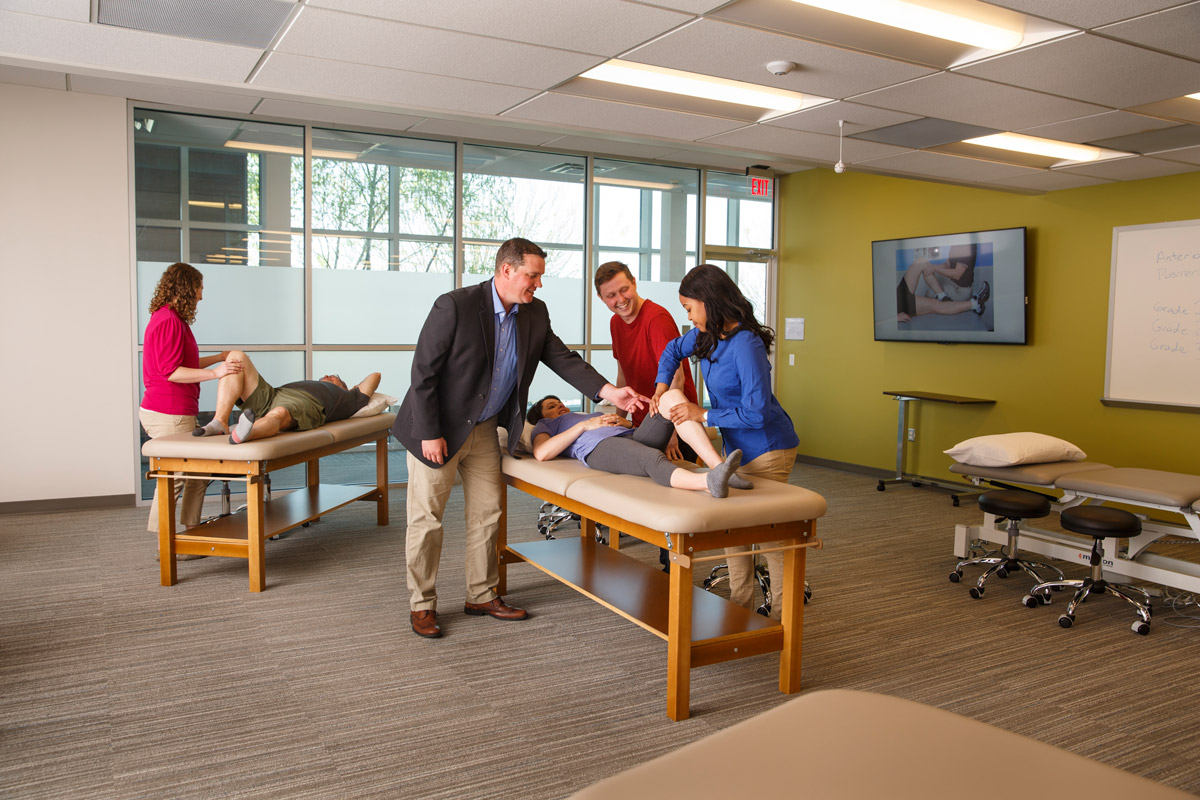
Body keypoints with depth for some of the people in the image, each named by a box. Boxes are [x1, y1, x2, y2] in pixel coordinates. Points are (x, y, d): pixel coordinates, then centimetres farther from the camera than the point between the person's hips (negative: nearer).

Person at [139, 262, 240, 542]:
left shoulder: (167, 318, 18)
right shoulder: (169, 321, -16)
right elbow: (171, 371, -22)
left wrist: (220, 358, 31)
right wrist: (215, 373, -28)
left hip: (177, 411, 11)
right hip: (169, 414, -11)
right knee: (173, 479, -3)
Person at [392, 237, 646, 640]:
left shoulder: (535, 313, -2)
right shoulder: (455, 306, -22)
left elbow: (562, 358, 1)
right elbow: (423, 372, -20)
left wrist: (609, 392, -12)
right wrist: (430, 434, -20)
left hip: (484, 429, 7)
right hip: (437, 428, -6)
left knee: (487, 513, 12)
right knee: (426, 518, 3)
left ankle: (482, 596, 27)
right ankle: (422, 604, 18)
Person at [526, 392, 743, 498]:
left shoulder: (594, 416, 47)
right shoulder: (544, 425, 32)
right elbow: (541, 454, 5)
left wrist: (627, 423, 10)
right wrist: (584, 425, 4)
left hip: (632, 436, 6)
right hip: (599, 447, -6)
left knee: (673, 396, -21)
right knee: (655, 461, -38)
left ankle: (717, 464, -40)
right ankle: (710, 482, -69)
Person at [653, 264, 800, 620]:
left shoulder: (745, 344, -26)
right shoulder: (708, 335, 1)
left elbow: (756, 412, -28)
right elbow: (674, 350, 22)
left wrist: (704, 415, -21)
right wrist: (662, 385, 5)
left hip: (767, 448, -9)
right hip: (738, 447, 9)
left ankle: (783, 615, 13)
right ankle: (741, 605, 27)